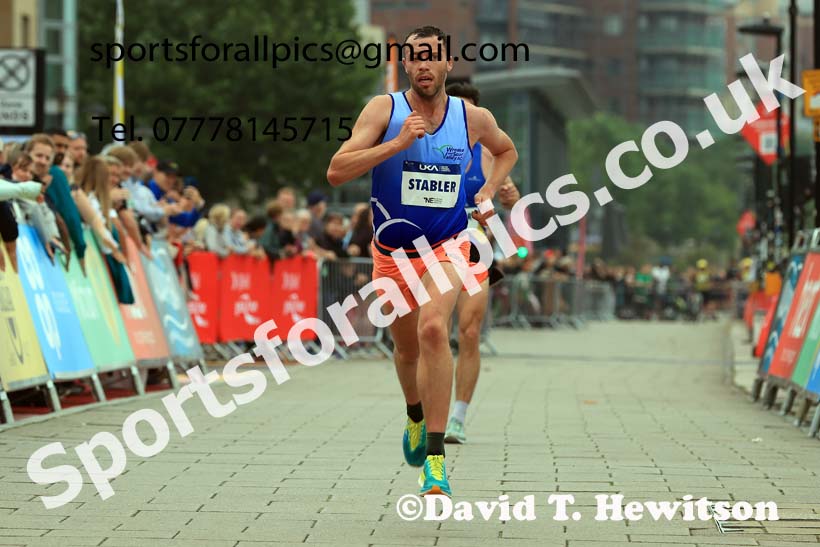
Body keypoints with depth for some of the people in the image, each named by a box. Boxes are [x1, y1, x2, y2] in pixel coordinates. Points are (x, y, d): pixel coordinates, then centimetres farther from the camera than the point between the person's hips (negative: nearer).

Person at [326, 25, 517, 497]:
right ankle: (416, 414, 51)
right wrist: (397, 143, -27)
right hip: (392, 250, 1)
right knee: (407, 348, 16)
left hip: (447, 246, -1)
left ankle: (436, 456, -26)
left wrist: (488, 192, 4)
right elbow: (336, 172, -20)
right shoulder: (384, 109, -10)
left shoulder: (474, 118, -3)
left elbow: (506, 150, 21)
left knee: (434, 329, -26)